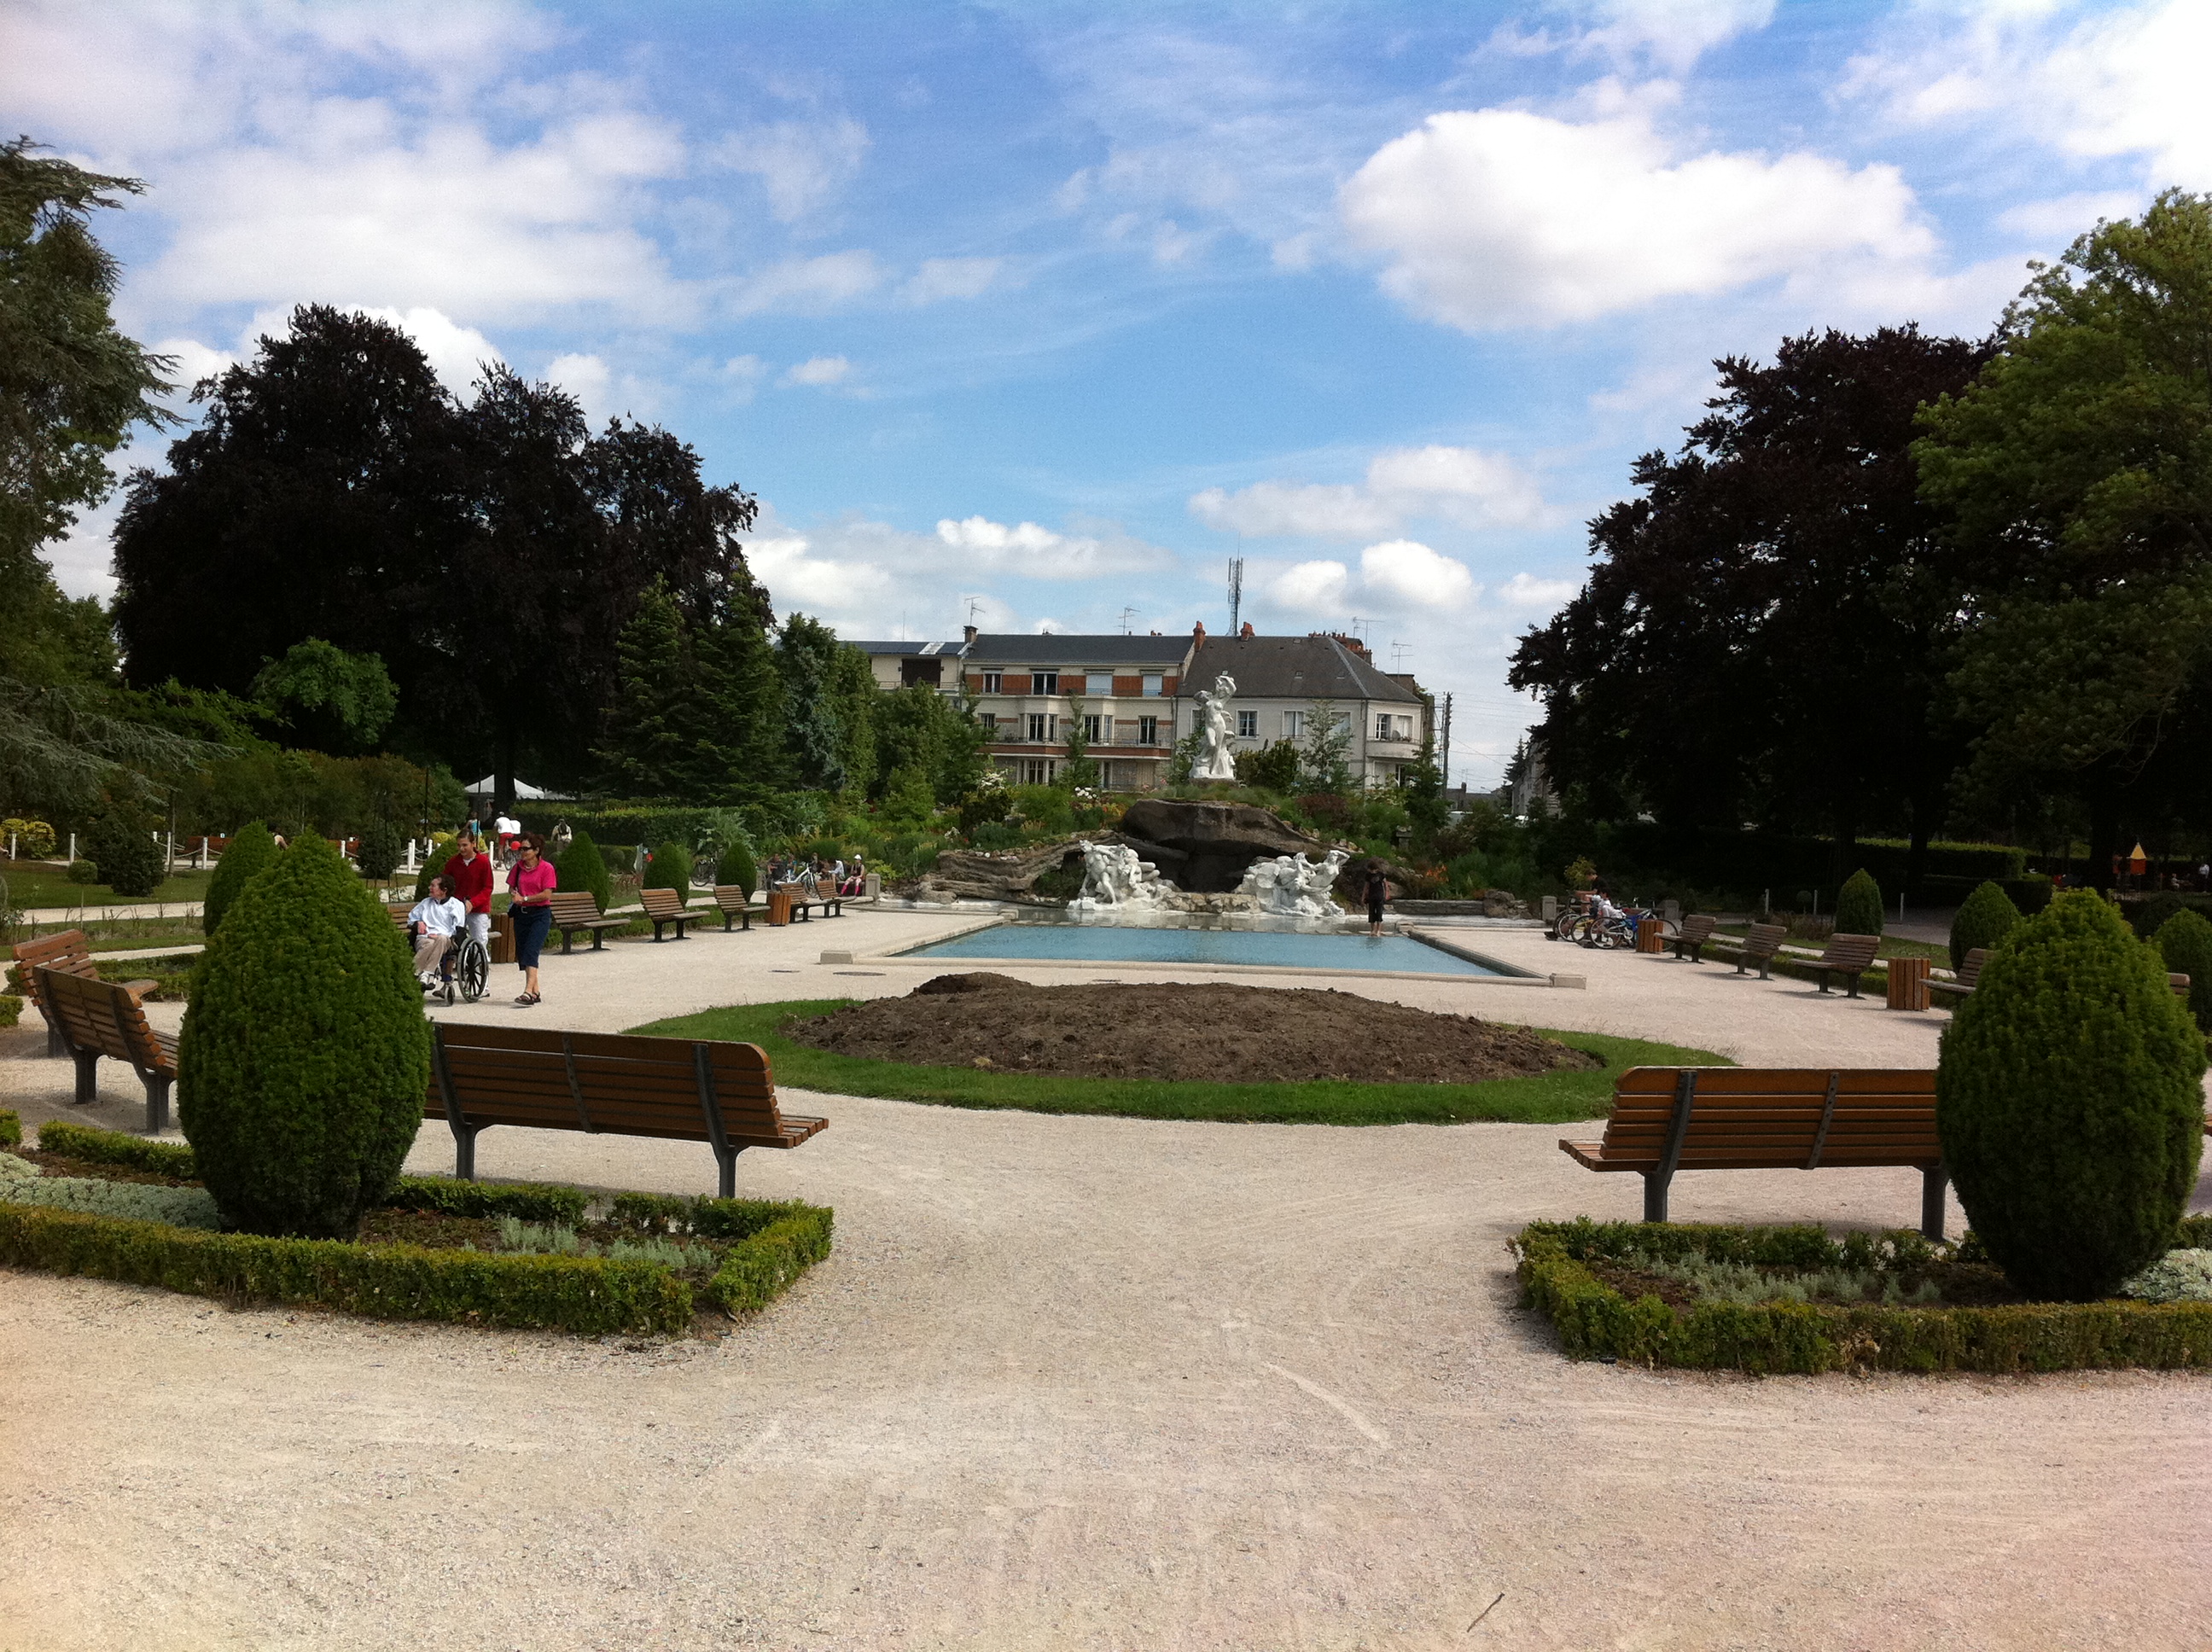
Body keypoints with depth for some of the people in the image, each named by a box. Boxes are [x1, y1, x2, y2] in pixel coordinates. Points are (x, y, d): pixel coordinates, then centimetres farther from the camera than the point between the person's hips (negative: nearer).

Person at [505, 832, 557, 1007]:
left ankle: (528, 993, -25)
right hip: (521, 914, 6)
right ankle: (535, 992, 19)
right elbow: (511, 887, 14)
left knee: (530, 952, -18)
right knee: (522, 953, 9)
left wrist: (525, 898, -15)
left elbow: (547, 894, -12)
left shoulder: (546, 868, -7)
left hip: (540, 915, -6)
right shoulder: (518, 867, 9)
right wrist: (514, 894, -8)